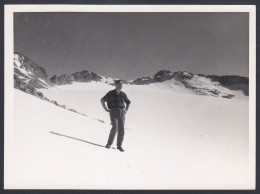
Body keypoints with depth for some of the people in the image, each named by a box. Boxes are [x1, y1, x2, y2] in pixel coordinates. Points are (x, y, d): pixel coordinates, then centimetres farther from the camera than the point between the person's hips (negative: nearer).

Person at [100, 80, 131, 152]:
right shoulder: (110, 93, 1)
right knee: (115, 127, -20)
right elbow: (102, 100, 5)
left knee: (121, 130, -1)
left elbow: (128, 102, 28)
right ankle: (109, 144, -8)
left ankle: (119, 145, 12)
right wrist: (106, 109, -1)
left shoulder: (123, 94, 11)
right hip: (113, 112, -4)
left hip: (121, 113, 4)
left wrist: (126, 110, 14)